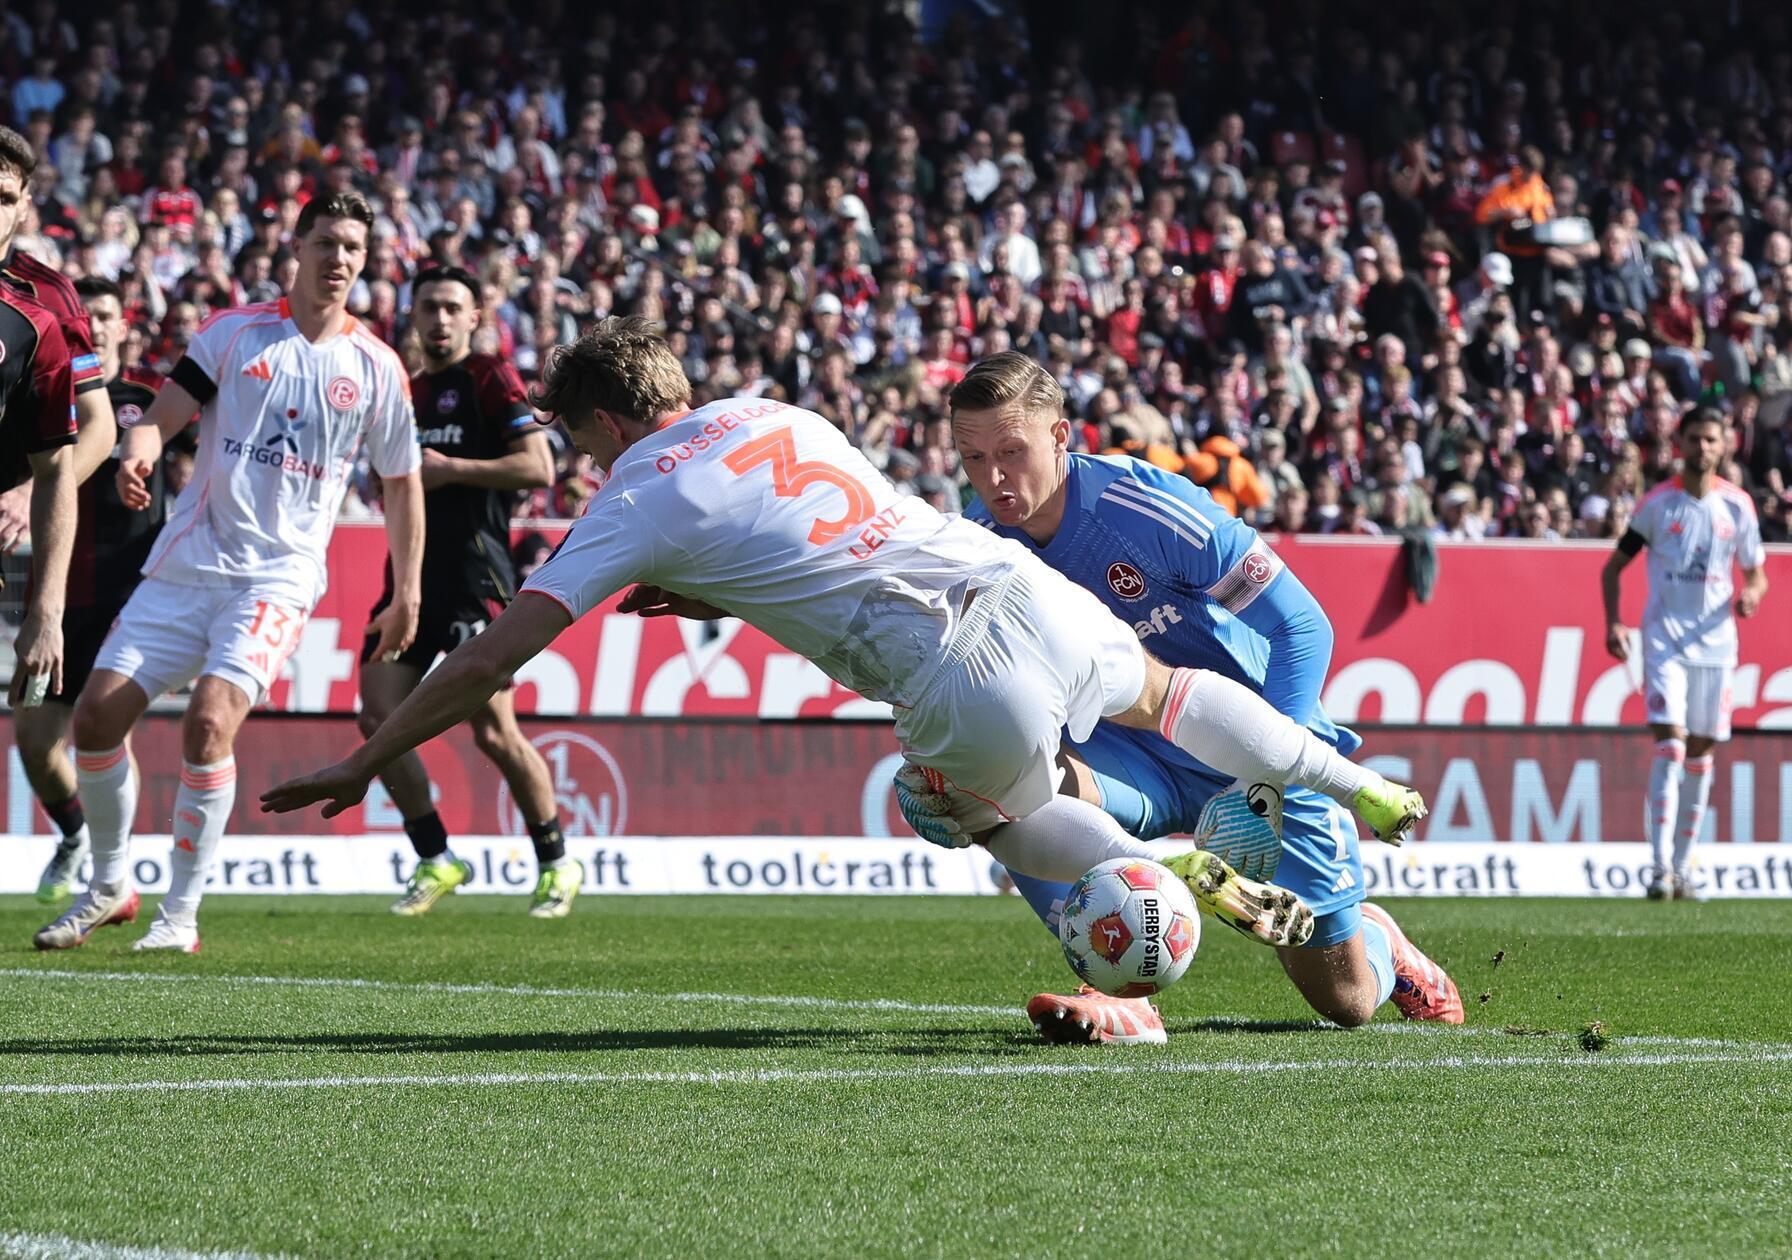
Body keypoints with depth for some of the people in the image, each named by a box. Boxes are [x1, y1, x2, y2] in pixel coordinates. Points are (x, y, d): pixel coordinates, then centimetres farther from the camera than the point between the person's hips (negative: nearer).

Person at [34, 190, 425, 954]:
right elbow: (162, 416, -1)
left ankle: (181, 914, -12)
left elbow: (401, 483, 13)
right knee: (96, 715, -5)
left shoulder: (376, 367, 4)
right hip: (185, 565, 3)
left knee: (209, 721, -23)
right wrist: (137, 453, -25)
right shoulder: (232, 332, 5)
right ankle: (109, 886, 17)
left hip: (279, 575, -2)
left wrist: (406, 596, 10)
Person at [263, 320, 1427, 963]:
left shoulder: (639, 503, 3)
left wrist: (360, 766, 8)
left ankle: (1204, 884, 8)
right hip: (1025, 585, 5)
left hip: (960, 682, -5)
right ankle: (1363, 789, 42)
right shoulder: (772, 414, 19)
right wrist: (707, 600, 29)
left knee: (1000, 815, 25)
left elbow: (490, 661, 2)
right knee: (1162, 691, 32)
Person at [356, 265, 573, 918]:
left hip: (475, 577, -7)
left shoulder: (491, 378, -3)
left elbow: (539, 467, -13)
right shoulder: (410, 390, 19)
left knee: (493, 732, -8)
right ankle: (435, 862, 7)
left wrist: (450, 468, -15)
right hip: (412, 575, 7)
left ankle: (557, 864, 9)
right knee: (379, 718, -4)